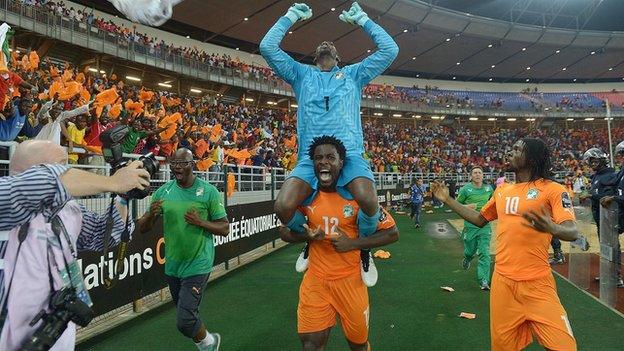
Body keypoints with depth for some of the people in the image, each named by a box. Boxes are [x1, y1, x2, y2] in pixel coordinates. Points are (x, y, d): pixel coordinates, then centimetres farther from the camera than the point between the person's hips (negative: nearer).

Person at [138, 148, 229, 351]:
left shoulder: (208, 191, -10)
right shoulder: (163, 192, 0)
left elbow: (224, 229, -7)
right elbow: (142, 228, 4)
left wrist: (200, 222, -23)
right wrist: (152, 214, -18)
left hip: (198, 266, -5)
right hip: (172, 266, 5)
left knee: (184, 322, -10)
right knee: (187, 316, 20)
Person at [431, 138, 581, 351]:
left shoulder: (553, 189, -6)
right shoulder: (501, 191, 12)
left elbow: (572, 232, -16)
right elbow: (480, 219, 24)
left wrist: (551, 228, -38)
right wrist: (448, 200, 22)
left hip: (536, 283, -4)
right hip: (502, 281, 5)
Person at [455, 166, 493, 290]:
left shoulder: (488, 188, 4)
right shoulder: (465, 189, -5)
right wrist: (467, 207, -16)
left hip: (484, 226, 1)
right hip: (470, 226, -1)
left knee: (484, 253, -6)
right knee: (471, 250, 14)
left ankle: (483, 281, -2)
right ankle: (467, 259, 51)